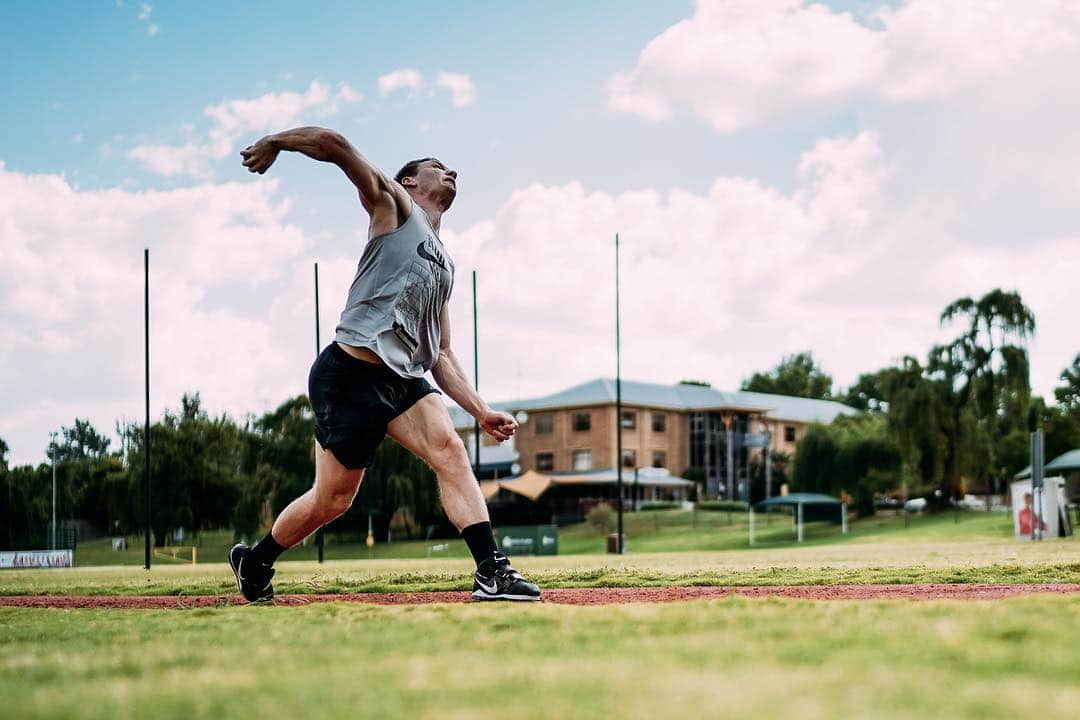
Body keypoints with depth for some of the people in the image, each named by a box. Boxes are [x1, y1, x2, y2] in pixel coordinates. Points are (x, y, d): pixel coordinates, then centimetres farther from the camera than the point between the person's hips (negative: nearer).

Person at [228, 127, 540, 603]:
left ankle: (491, 572, -25)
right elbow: (332, 144, -9)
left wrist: (480, 411, 14)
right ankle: (252, 562, 23)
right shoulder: (393, 205, 4)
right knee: (331, 502, 0)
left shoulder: (443, 266, 25)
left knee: (451, 452, -18)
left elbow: (441, 356, 23)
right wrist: (272, 144, 3)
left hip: (403, 381, 7)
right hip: (349, 378, -7)